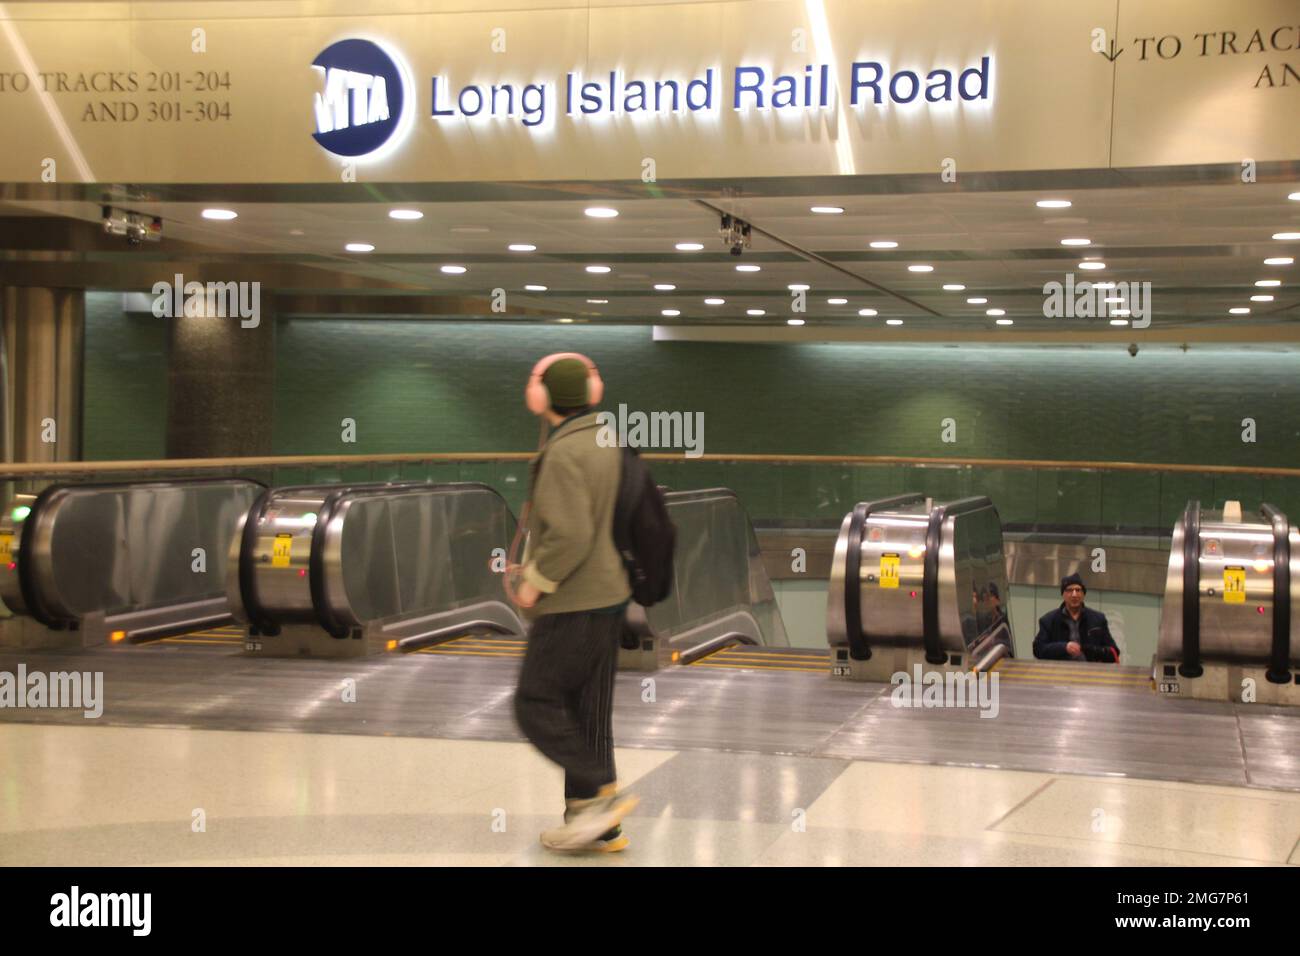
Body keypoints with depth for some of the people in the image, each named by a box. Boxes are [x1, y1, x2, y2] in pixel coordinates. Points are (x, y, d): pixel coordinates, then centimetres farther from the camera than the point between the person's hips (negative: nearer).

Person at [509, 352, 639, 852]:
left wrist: (536, 582, -12)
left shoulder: (562, 453, -19)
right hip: (609, 593, 9)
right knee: (590, 711, 13)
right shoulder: (605, 443, 9)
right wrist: (536, 565, 17)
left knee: (536, 704, 1)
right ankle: (596, 825, 17)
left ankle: (601, 793, -3)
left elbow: (570, 535, -26)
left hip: (572, 604, -9)